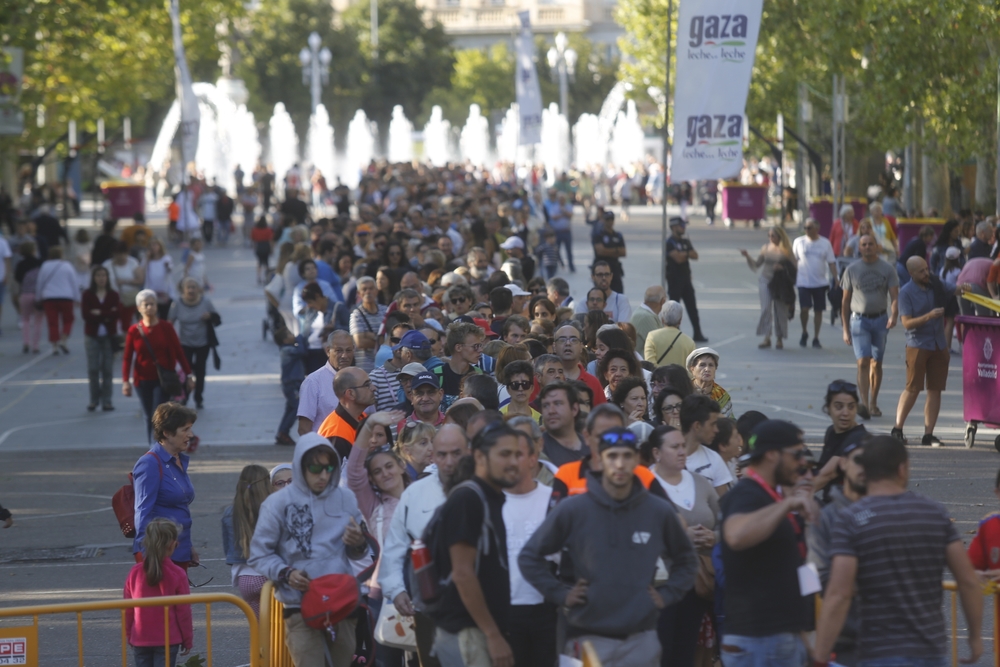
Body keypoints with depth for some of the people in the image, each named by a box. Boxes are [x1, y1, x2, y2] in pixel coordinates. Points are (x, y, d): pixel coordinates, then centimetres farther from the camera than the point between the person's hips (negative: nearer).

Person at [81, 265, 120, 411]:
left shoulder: (113, 295, 4)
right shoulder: (87, 295, 2)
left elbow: (116, 314, -7)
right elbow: (85, 314, -10)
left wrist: (99, 313, -13)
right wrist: (107, 315, -11)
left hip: (109, 335, 0)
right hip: (92, 335, 0)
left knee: (107, 369, -1)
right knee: (93, 368, -2)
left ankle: (106, 400, 5)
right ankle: (94, 399, 8)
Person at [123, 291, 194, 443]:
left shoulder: (165, 327, -5)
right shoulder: (134, 331, -3)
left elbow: (179, 352, 0)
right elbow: (127, 358, -1)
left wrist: (189, 375, 0)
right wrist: (125, 381, -11)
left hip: (163, 380, -2)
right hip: (143, 381, 2)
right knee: (149, 418, 10)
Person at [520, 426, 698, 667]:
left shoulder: (659, 512, 4)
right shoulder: (573, 510, -3)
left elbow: (685, 559, 20)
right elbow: (530, 556, 5)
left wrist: (666, 595, 8)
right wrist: (560, 594, -2)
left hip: (642, 640, 2)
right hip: (588, 637, -2)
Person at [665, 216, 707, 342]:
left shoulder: (686, 242, 14)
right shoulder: (670, 243, -9)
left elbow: (695, 256, 4)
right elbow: (678, 258, -21)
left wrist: (683, 254, -13)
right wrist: (687, 253, -3)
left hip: (686, 279, 7)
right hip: (674, 279, -7)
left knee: (692, 308, 6)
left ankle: (697, 334, 8)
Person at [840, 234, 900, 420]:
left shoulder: (887, 269, 3)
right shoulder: (852, 270, 5)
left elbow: (894, 296, -2)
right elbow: (845, 301, 9)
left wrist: (894, 316, -22)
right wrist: (845, 329, 5)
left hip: (880, 320, 1)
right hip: (859, 320, -1)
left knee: (876, 363, 8)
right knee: (863, 362, -15)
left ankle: (873, 403, 20)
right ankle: (864, 403, -25)